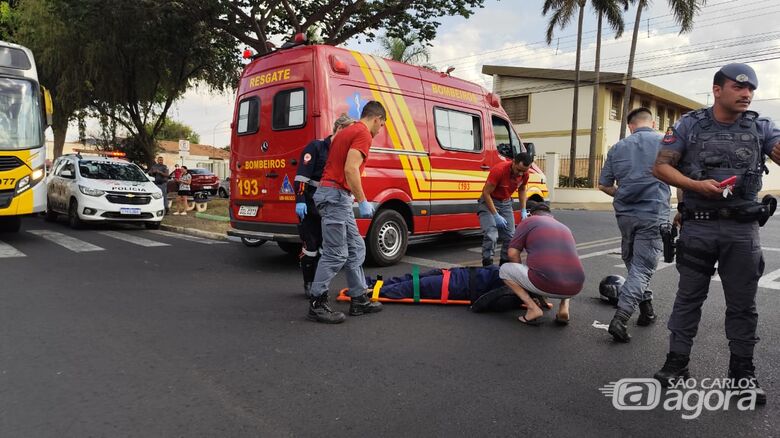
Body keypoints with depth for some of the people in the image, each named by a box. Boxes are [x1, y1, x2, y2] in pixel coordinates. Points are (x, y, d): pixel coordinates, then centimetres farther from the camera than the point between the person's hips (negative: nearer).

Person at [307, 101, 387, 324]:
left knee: (356, 249, 13)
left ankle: (359, 300, 18)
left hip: (336, 196, 10)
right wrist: (363, 202, -16)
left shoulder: (347, 131, 21)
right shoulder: (363, 134, -9)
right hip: (336, 195, -10)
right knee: (335, 254, -6)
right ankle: (317, 305, 3)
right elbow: (351, 169, -21)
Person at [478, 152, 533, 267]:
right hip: (489, 201, -6)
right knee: (491, 235, -20)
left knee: (509, 236, 2)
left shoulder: (524, 174, -11)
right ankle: (487, 266, -13)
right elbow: (486, 193, -24)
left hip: (506, 203, 6)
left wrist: (523, 210, 2)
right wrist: (496, 215, -24)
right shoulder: (499, 170, -29)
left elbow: (522, 190, 11)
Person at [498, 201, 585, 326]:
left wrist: (522, 274, 24)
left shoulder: (528, 221, 11)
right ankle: (564, 307, 16)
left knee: (505, 270, 17)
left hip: (546, 284, -5)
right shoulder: (565, 228, 27)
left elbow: (512, 254, 4)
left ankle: (533, 309, 3)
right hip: (574, 288, 6)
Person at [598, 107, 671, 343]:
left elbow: (604, 185, 12)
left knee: (632, 264, 20)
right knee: (642, 268, -2)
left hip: (625, 215, 3)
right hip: (653, 215, -3)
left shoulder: (618, 148, 9)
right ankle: (620, 319, -12)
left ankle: (646, 309, 28)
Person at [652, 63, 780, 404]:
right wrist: (697, 185, -16)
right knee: (689, 297, 7)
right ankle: (677, 362, 18)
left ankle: (742, 371, 23)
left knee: (742, 303, 9)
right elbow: (660, 167, -3)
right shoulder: (690, 125, 0)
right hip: (698, 226, -2)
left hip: (743, 230, 2)